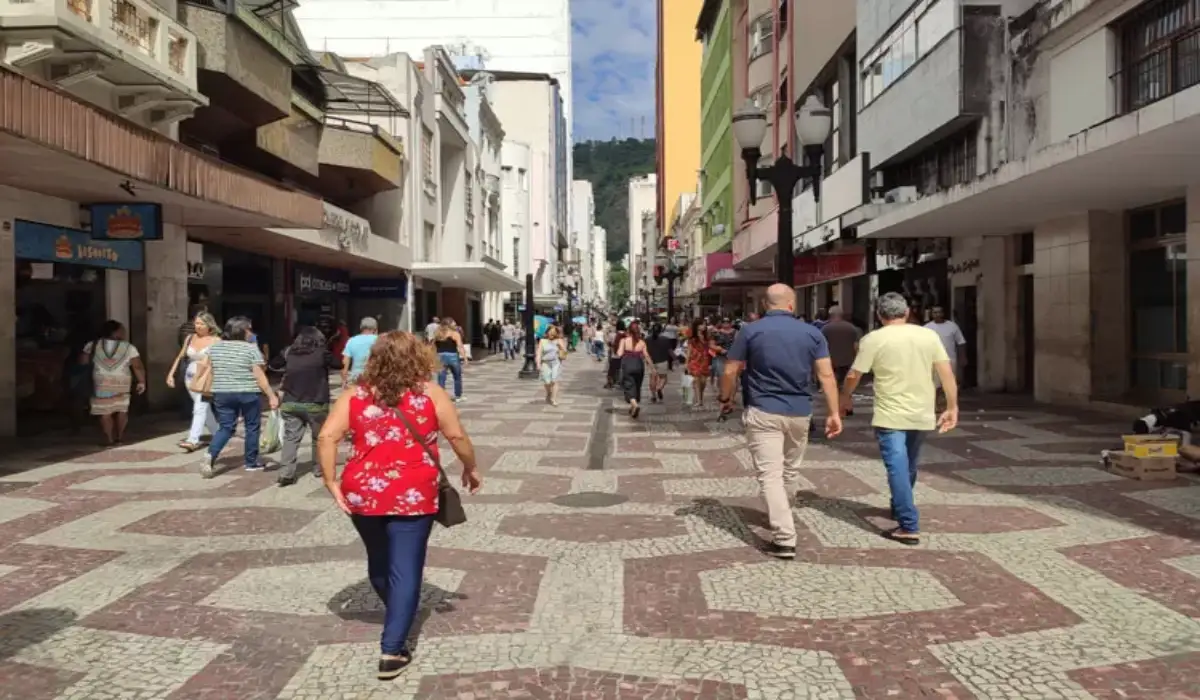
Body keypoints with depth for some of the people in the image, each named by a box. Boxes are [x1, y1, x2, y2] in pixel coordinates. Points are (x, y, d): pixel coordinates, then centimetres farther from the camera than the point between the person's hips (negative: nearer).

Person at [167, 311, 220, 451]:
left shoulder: (215, 340, -6)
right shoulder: (190, 338, 9)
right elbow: (180, 357, 15)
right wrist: (171, 374, 10)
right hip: (190, 377, 6)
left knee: (200, 408, -14)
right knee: (204, 408, 13)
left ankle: (193, 440, -19)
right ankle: (218, 435, 28)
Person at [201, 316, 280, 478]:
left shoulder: (215, 347, 7)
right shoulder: (251, 348, -9)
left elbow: (210, 371, 13)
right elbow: (259, 376, -12)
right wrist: (272, 396, -9)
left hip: (221, 393, 4)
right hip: (248, 393, -4)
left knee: (225, 427, 10)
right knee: (252, 427, 10)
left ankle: (211, 455, -12)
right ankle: (251, 462, 16)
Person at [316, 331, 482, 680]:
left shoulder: (355, 395, 2)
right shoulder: (430, 393, -4)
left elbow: (327, 437, -7)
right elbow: (457, 435, -6)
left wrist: (332, 483, -2)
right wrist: (471, 469, 9)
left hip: (363, 494, 4)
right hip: (412, 495, -3)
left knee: (379, 560, 24)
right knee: (405, 569, 4)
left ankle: (397, 617, 48)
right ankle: (392, 651, 1)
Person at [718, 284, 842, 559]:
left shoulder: (751, 330, -4)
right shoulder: (812, 333, 2)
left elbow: (730, 372, -2)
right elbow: (826, 374, -4)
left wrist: (725, 398, 15)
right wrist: (834, 413, -1)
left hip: (763, 412, -3)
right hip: (800, 413, 4)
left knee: (770, 474, -4)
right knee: (791, 470, 22)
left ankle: (784, 539, -11)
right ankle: (781, 517, 43)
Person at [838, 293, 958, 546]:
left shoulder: (873, 339, -8)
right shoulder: (929, 335, 2)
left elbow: (853, 375, -4)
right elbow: (947, 372, 0)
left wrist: (845, 397, 15)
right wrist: (952, 407, 6)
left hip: (890, 416, -5)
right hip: (921, 415, 5)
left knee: (897, 470, -5)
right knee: (908, 467, 21)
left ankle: (909, 527, -10)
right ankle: (899, 509, 41)